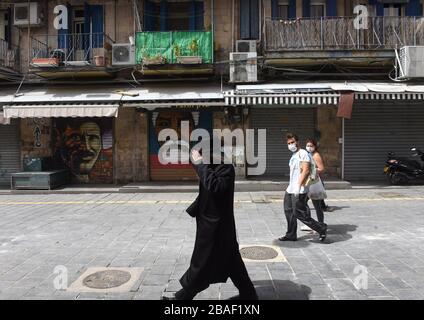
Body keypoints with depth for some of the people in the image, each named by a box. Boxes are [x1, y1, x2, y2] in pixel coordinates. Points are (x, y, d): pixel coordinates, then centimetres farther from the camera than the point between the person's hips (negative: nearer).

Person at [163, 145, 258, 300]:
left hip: (216, 225, -10)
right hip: (212, 223, 10)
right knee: (231, 261, 18)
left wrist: (202, 165, -28)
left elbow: (214, 186, -37)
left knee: (202, 263, 5)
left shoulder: (226, 168, -19)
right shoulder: (212, 167, 8)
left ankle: (183, 296, 19)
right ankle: (248, 294, 31)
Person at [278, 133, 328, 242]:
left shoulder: (303, 153, -10)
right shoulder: (293, 156, 19)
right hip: (290, 189, 10)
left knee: (299, 214, -8)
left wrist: (298, 186, -26)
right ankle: (291, 235, 23)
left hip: (299, 190, -10)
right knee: (289, 212, 13)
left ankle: (321, 228, 5)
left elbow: (306, 171, -20)